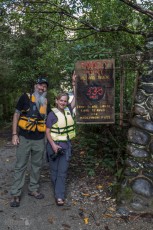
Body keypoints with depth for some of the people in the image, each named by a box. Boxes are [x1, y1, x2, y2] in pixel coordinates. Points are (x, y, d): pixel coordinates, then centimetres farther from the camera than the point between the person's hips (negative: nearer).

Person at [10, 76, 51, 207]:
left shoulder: (46, 102, 7)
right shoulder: (25, 97, -4)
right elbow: (16, 115, -3)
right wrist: (14, 134, -8)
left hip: (39, 140, 4)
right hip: (24, 138, -4)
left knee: (37, 165, 13)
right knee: (20, 166, 4)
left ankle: (33, 189, 30)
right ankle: (16, 194, 15)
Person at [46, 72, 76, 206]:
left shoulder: (68, 110, 4)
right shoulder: (52, 114, -8)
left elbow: (76, 98, 2)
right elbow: (47, 131, -8)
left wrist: (74, 83, -5)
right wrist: (53, 145, -17)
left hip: (66, 145, 3)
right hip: (54, 144, -3)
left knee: (63, 171, 1)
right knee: (54, 170, 10)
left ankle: (59, 196, 5)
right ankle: (58, 189, 31)